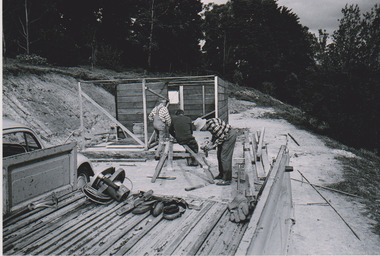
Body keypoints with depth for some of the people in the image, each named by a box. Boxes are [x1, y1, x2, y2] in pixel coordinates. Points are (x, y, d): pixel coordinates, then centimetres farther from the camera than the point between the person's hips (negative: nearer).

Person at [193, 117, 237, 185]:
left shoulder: (213, 125, -28)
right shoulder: (208, 125, 2)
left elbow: (221, 137, -24)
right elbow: (215, 135, 17)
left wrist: (213, 146, -18)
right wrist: (210, 143, 5)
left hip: (230, 135, -10)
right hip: (224, 136, 10)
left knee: (225, 157, -11)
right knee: (219, 155, 14)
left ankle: (227, 179, -5)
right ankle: (222, 174, 28)